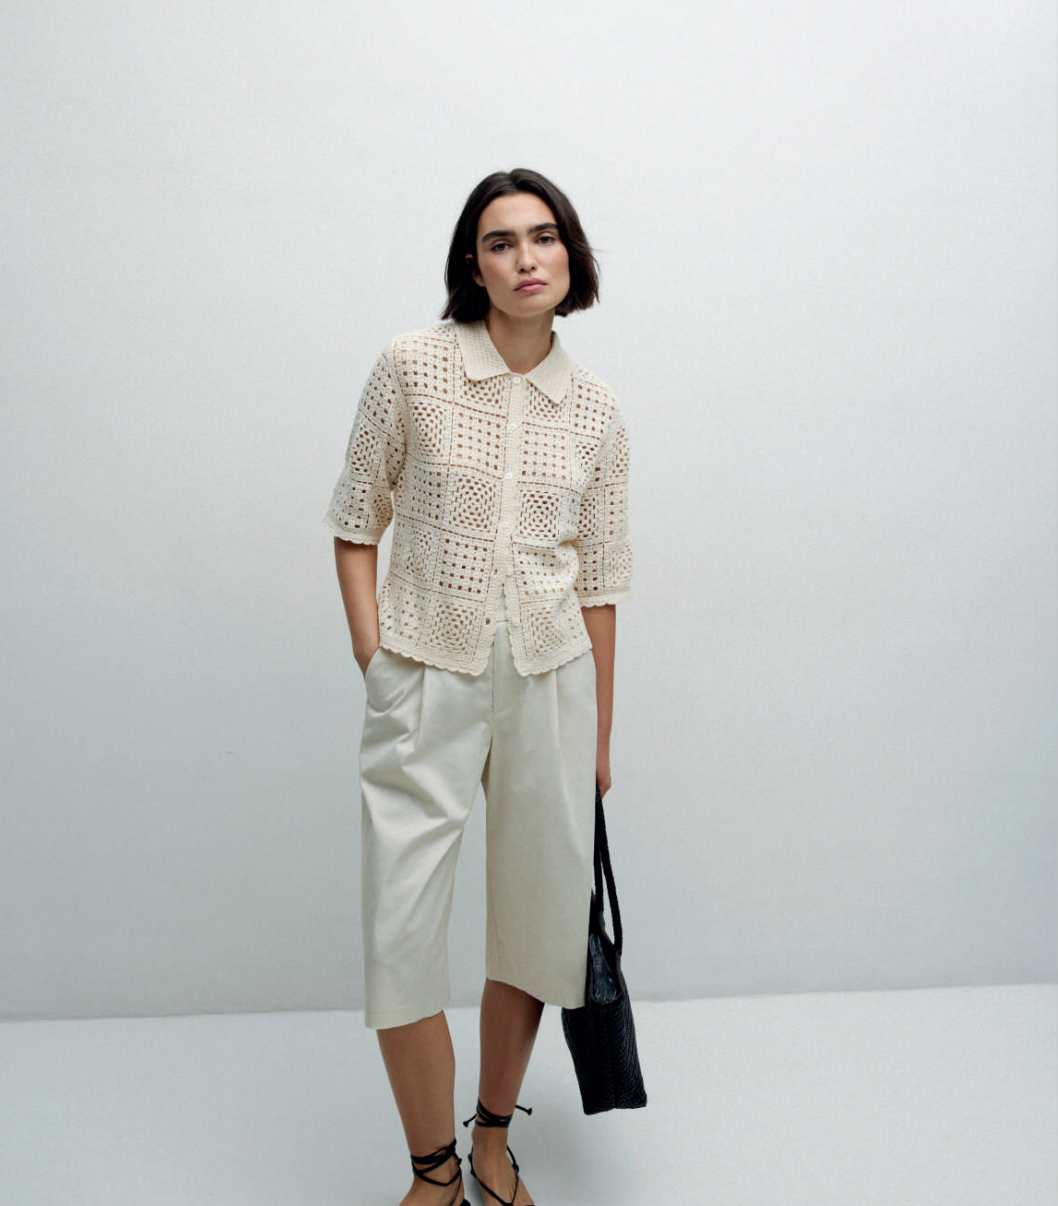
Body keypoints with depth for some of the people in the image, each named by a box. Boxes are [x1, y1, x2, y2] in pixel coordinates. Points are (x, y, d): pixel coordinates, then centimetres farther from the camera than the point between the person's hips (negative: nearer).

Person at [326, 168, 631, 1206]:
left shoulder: (595, 410, 3)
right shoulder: (413, 367, -4)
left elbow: (599, 577, 7)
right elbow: (356, 519, 3)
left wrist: (601, 731, 9)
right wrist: (371, 654, -7)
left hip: (550, 675, 3)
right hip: (423, 680, -2)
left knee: (541, 916, 11)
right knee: (400, 934, -1)